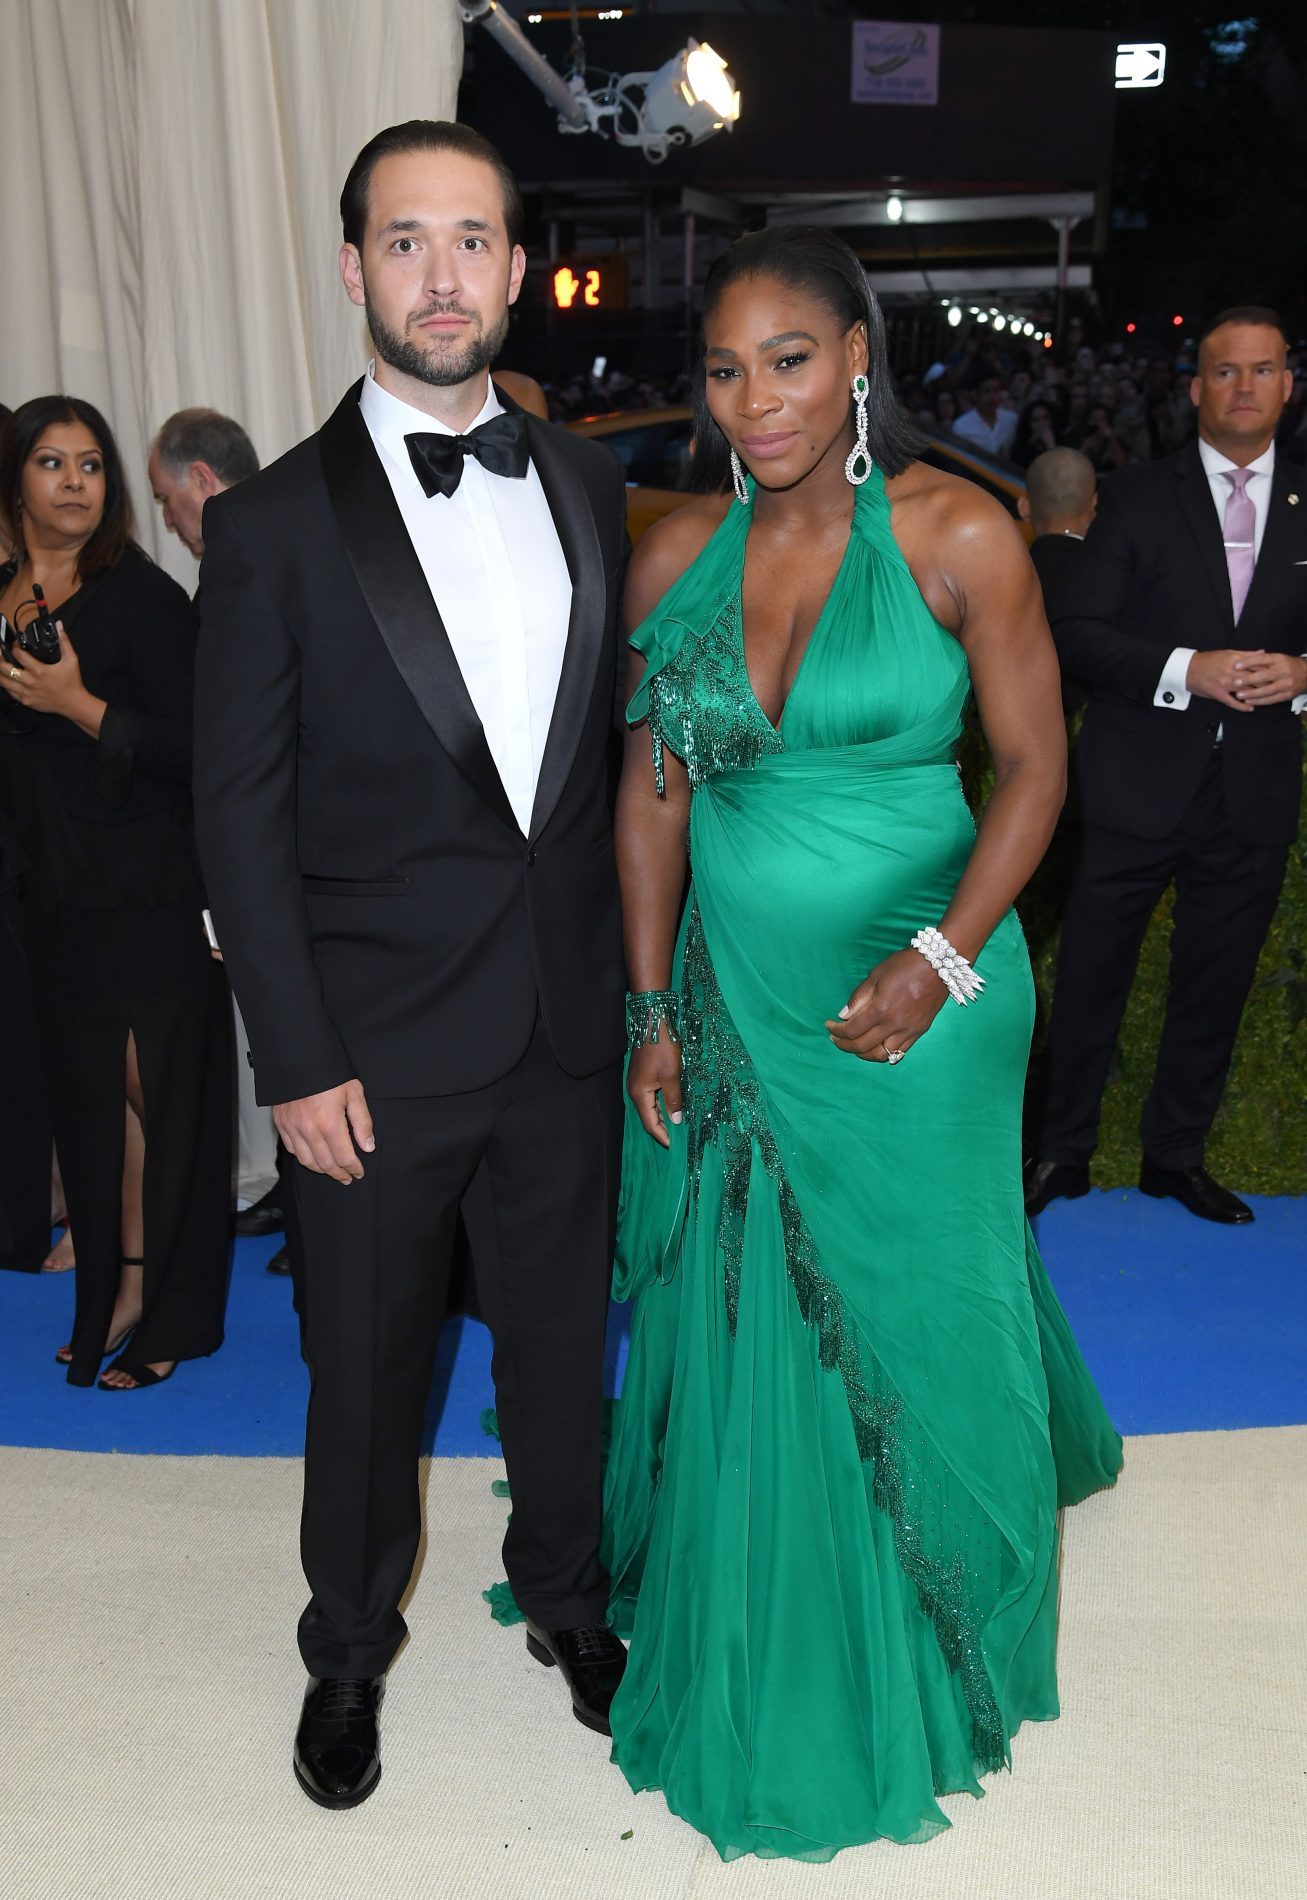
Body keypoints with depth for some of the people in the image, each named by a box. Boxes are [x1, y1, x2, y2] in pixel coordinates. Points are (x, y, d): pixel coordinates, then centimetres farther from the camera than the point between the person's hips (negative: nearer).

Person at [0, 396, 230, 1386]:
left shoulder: (144, 597, -9)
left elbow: (198, 750, -14)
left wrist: (80, 705, -20)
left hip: (154, 896, -6)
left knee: (166, 1099, 1)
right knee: (85, 1099, 11)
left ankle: (174, 1316, 14)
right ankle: (114, 1295, 25)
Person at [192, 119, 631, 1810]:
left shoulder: (591, 489, 4)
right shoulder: (275, 524, -7)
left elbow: (622, 740, 8)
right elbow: (240, 813, -8)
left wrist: (641, 973, 3)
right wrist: (297, 1062, -11)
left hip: (575, 1018, 3)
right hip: (380, 1042, -3)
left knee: (562, 1328, 19)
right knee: (368, 1367, 14)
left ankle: (563, 1592, 44)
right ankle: (350, 1648, 39)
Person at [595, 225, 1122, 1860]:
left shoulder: (956, 533, -11)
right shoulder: (675, 556, -1)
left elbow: (1035, 761, -6)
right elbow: (652, 794, 4)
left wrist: (946, 957, -16)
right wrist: (652, 1012, 3)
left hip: (912, 1004, -3)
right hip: (735, 998, 3)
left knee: (914, 1319, 12)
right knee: (745, 1331, 14)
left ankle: (923, 1657, 41)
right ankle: (760, 1656, 42)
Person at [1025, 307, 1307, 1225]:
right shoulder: (1138, 495, 1)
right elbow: (1077, 633, -6)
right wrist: (1188, 669, -19)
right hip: (1139, 785, -3)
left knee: (1216, 986, 13)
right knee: (1091, 977, 6)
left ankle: (1177, 1155, 30)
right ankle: (1063, 1151, 22)